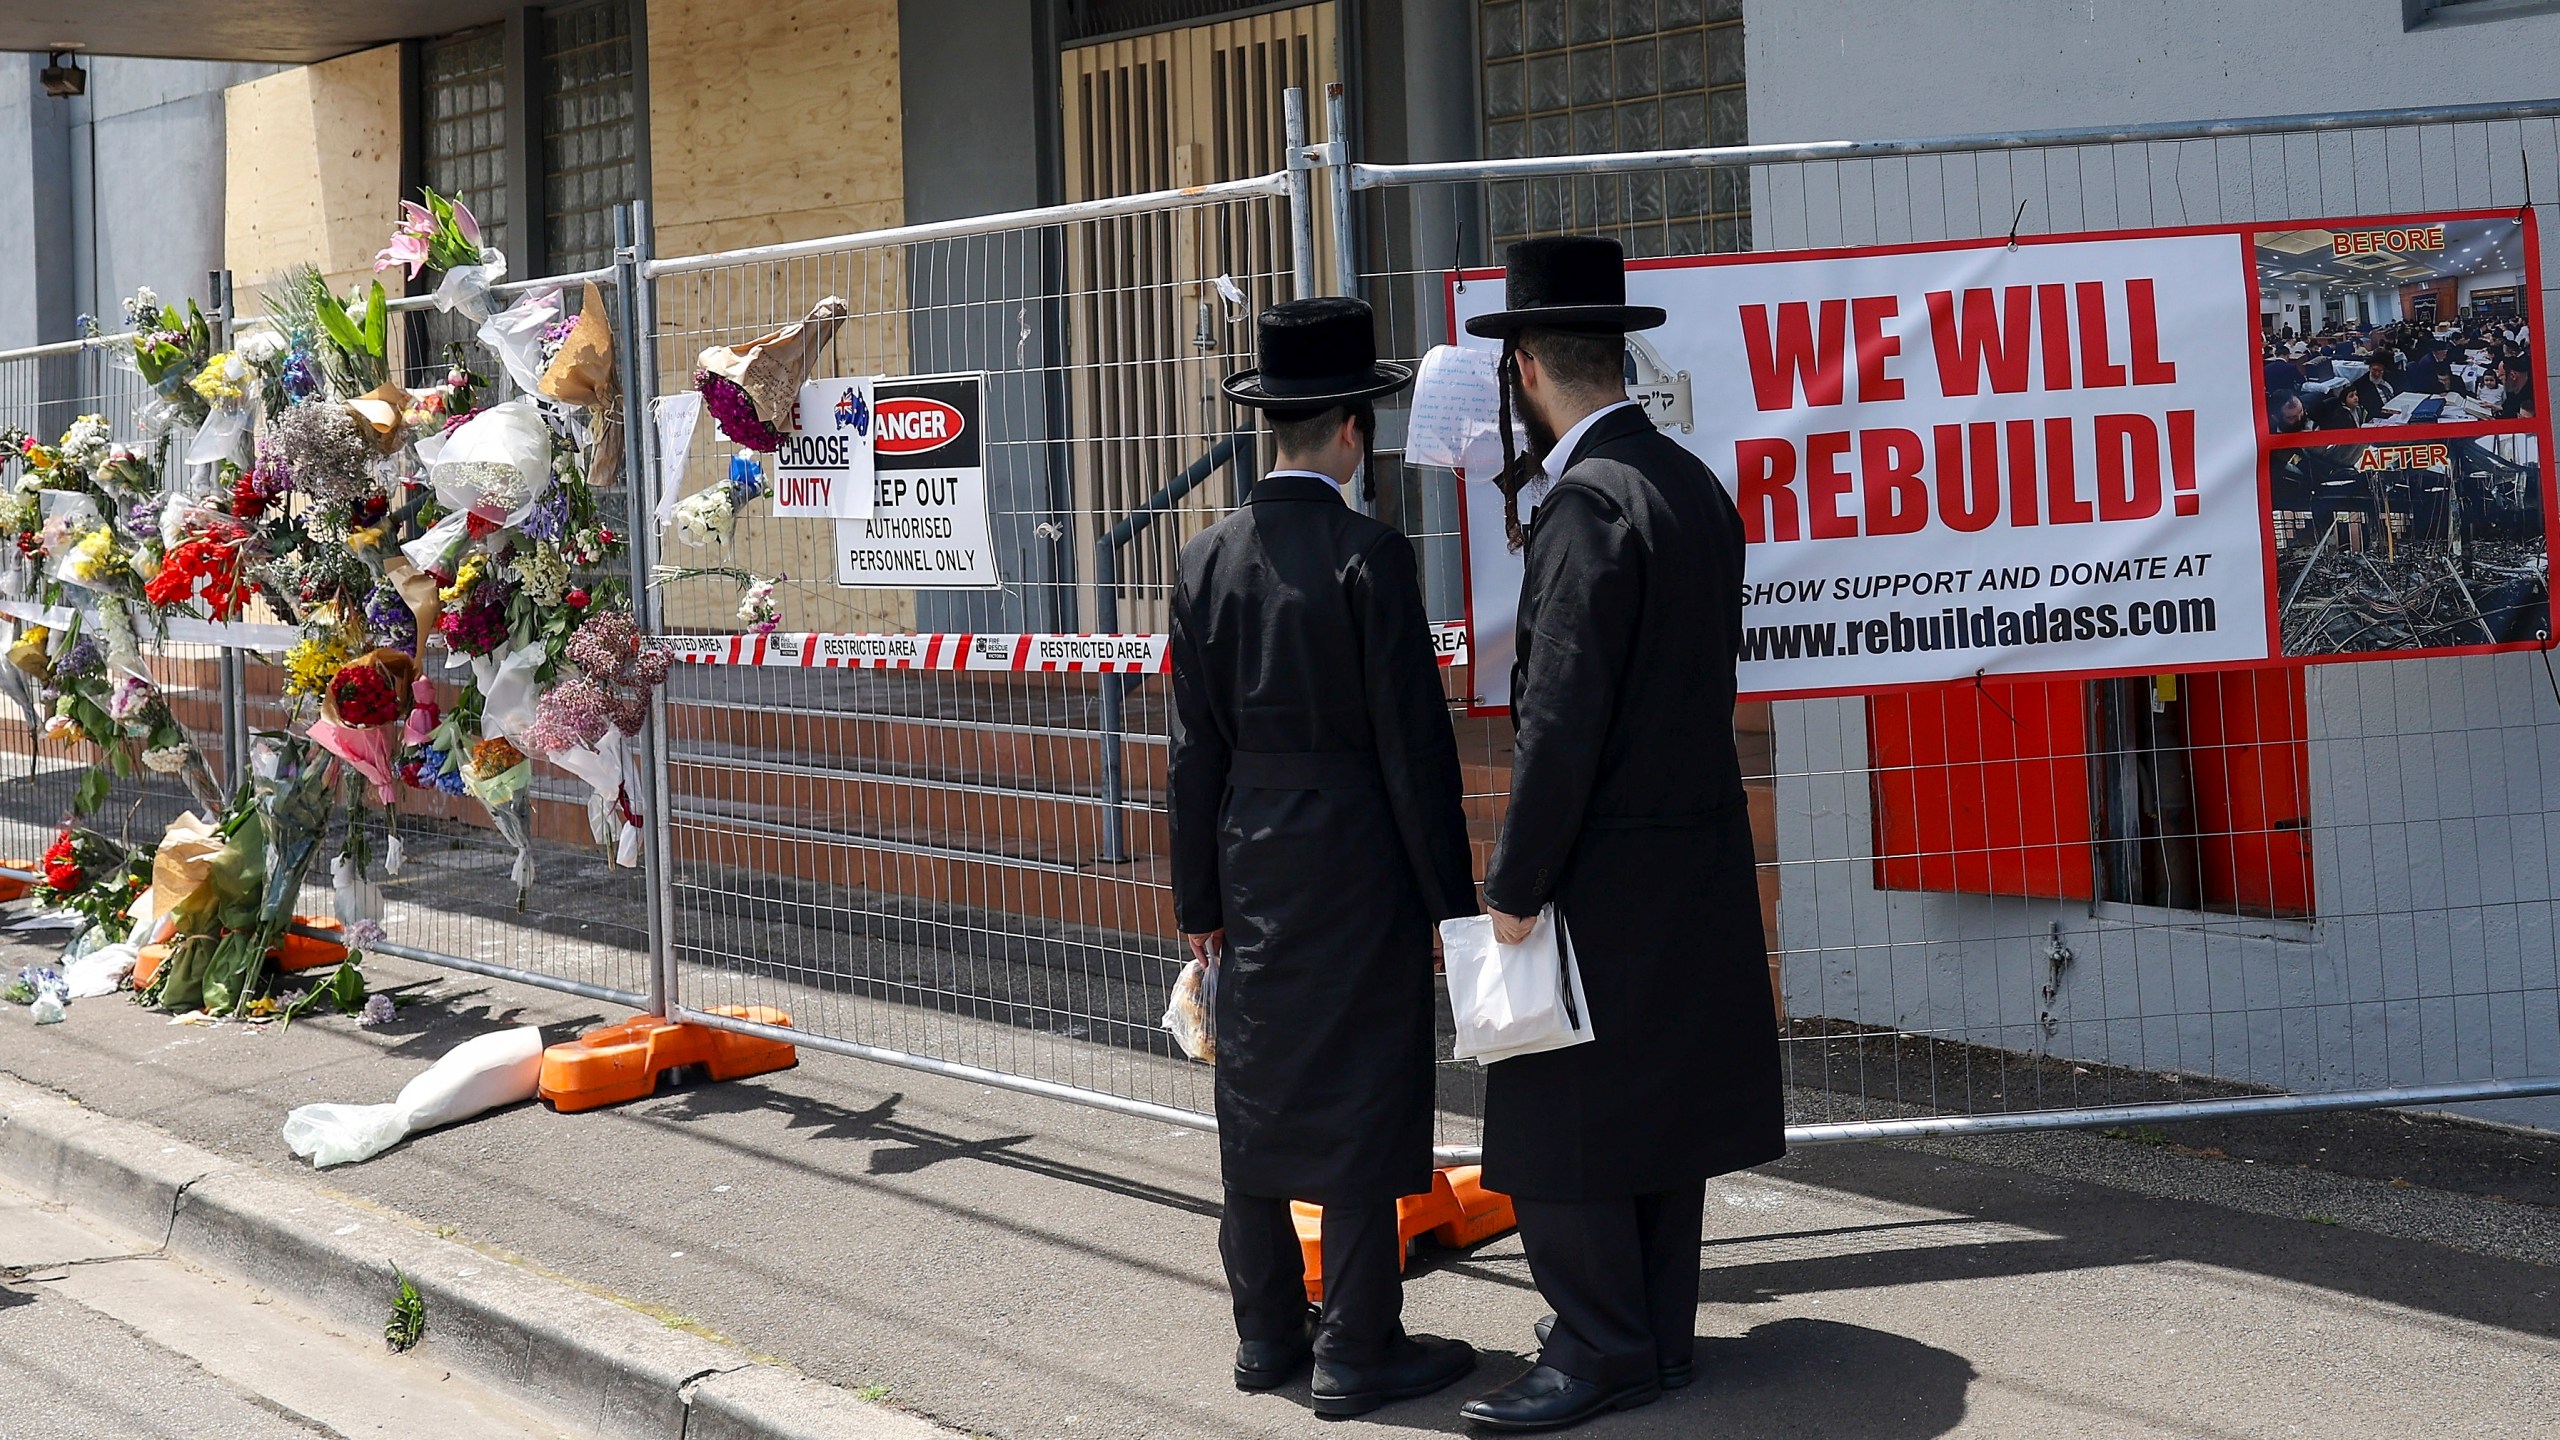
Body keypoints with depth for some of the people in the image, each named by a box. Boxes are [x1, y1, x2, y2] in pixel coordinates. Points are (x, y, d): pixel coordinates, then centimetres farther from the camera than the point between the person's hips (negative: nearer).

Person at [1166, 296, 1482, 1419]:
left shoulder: (1207, 558, 3)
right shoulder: (1369, 556, -13)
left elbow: (1196, 744, 7)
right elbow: (1414, 738, -12)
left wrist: (1200, 896, 13)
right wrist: (1451, 895, -6)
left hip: (1251, 860, 6)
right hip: (1358, 860, -5)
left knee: (1259, 1096, 12)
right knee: (1361, 1102, 0)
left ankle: (1268, 1333, 21)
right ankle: (1357, 1354, 4)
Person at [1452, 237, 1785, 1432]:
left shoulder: (1588, 503, -18)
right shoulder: (1694, 484, 10)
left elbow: (1562, 719, -21)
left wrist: (1515, 885, -16)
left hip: (1603, 872, -9)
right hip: (1695, 856, 9)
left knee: (1562, 1115, -1)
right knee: (1658, 1104, 15)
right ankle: (1659, 1333, 23)